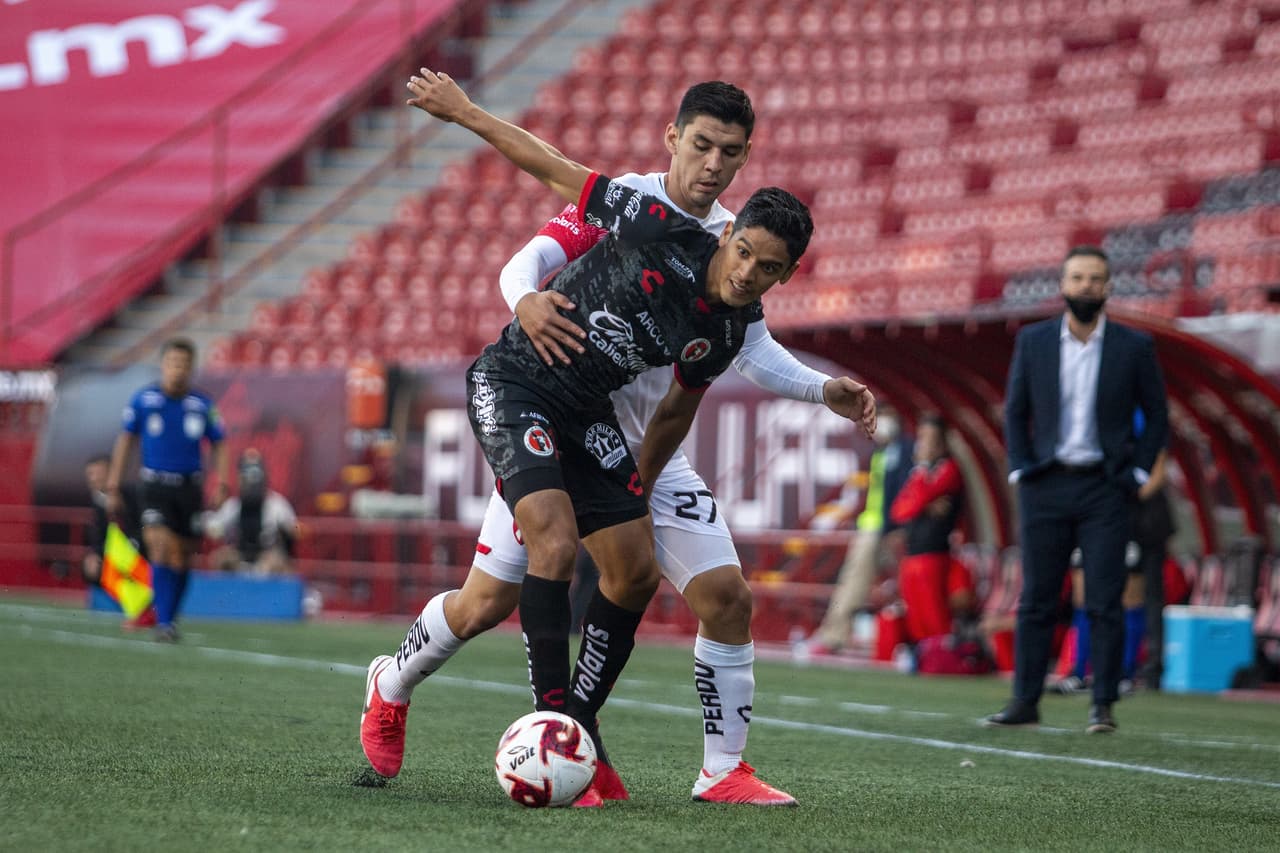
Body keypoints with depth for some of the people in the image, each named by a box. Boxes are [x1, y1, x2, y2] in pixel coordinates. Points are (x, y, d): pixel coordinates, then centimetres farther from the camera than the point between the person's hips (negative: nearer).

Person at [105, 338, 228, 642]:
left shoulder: (202, 406, 1)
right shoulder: (143, 400, -2)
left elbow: (218, 445, 10)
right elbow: (125, 441, 6)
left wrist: (220, 484, -3)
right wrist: (113, 488, 4)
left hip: (190, 488, 2)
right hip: (156, 488, -2)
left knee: (182, 558, 7)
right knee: (161, 548, -18)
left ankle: (169, 620, 22)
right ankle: (162, 623, -18)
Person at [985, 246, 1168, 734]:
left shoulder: (1134, 347, 0)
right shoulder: (1033, 341, 4)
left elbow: (1157, 417, 7)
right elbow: (1015, 411, 10)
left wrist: (1136, 474, -2)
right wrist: (1020, 470, 1)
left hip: (1105, 489, -1)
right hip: (1045, 487, 2)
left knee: (1104, 603, -5)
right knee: (1036, 600, 2)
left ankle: (1103, 706, 0)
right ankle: (1025, 703, 6)